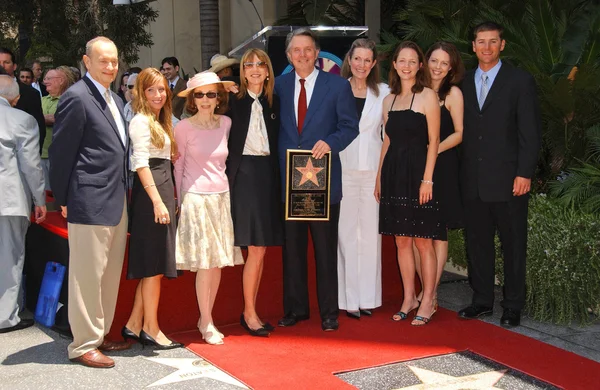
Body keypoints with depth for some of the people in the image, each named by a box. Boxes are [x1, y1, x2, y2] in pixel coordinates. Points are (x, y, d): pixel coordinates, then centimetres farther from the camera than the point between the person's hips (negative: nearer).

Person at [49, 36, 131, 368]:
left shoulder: (115, 100, 15)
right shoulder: (77, 97, -12)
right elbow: (61, 152, -11)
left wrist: (124, 192, 11)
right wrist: (63, 200, -8)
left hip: (117, 202, 9)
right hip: (90, 202, -9)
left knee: (110, 274, 16)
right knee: (88, 275, 0)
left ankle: (100, 335, 28)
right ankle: (83, 345, 10)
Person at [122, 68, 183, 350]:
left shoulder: (160, 122, 20)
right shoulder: (141, 120, -8)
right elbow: (141, 164, -16)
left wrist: (167, 199, 11)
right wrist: (157, 201, -22)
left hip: (162, 191, 9)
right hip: (150, 192, -9)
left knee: (155, 263, 9)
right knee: (155, 262, -5)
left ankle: (134, 325, 15)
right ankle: (151, 329, 3)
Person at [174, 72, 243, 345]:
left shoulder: (226, 123, 5)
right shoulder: (184, 128, -6)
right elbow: (178, 166, 2)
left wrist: (223, 192, 14)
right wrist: (181, 202, 4)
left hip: (222, 197, 4)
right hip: (196, 198, -4)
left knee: (218, 262, 6)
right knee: (204, 263, -4)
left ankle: (206, 318, 20)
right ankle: (207, 324, 8)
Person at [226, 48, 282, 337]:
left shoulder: (274, 101, 12)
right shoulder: (234, 100, -2)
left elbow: (277, 140, 13)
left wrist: (279, 177, 5)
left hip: (267, 174, 5)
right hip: (244, 174, -5)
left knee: (261, 249, 9)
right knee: (255, 249, -7)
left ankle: (250, 311, 19)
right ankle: (249, 313, 6)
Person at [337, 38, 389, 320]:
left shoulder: (383, 92, 7)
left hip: (373, 168, 2)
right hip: (343, 168, -1)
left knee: (371, 232, 5)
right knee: (346, 232, 1)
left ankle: (368, 297, 15)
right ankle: (348, 298, 8)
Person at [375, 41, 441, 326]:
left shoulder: (427, 96, -3)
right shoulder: (389, 100, 14)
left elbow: (433, 140, -7)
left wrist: (427, 179, -14)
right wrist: (379, 177, 12)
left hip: (417, 172, -6)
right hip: (393, 174, 6)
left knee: (422, 241, -2)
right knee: (401, 240, 9)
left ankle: (427, 302, 7)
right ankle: (409, 299, 19)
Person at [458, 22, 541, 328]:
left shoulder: (520, 81, -1)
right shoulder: (464, 83, 11)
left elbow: (530, 132, -5)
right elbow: (462, 130, 10)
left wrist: (525, 173, -12)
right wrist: (460, 171, 3)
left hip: (507, 179, -4)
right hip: (473, 181, 4)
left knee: (513, 244, 4)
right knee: (477, 242, 11)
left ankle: (513, 306, 15)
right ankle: (482, 300, 23)